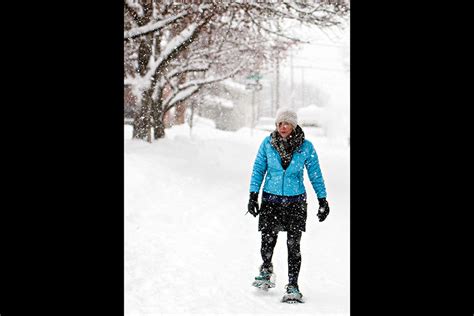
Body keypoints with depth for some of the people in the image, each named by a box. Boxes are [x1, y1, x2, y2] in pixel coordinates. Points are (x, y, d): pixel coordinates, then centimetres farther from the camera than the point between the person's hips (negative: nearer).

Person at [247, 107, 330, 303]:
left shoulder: (306, 147, -4)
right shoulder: (267, 144, -3)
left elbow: (315, 175, 4)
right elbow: (258, 170, 5)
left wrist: (322, 200, 3)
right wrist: (253, 196, 0)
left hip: (295, 201, -1)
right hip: (271, 199, 1)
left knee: (293, 245, -7)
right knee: (268, 241, -2)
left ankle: (293, 286, 0)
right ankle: (266, 270, 29)